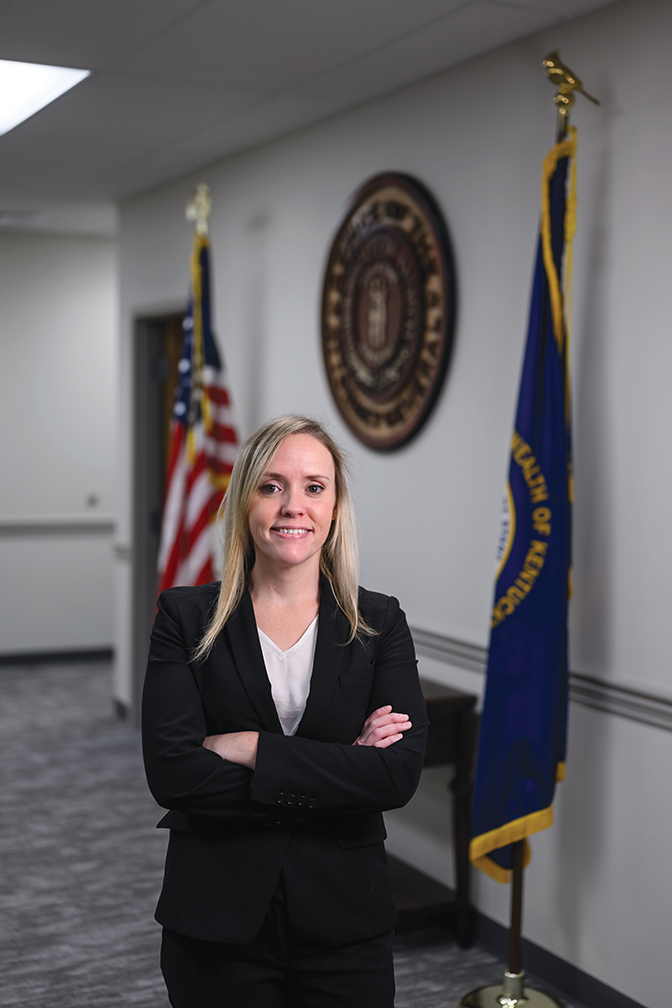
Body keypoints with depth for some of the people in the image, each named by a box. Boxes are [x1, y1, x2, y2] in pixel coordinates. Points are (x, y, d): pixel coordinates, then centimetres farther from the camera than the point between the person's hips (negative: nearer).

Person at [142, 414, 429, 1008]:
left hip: (345, 922, 1)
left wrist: (254, 750, -18)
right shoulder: (187, 618, -2)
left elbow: (400, 774, -12)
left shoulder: (380, 624, 0)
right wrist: (339, 767, -16)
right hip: (215, 923, 0)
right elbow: (170, 772, -14)